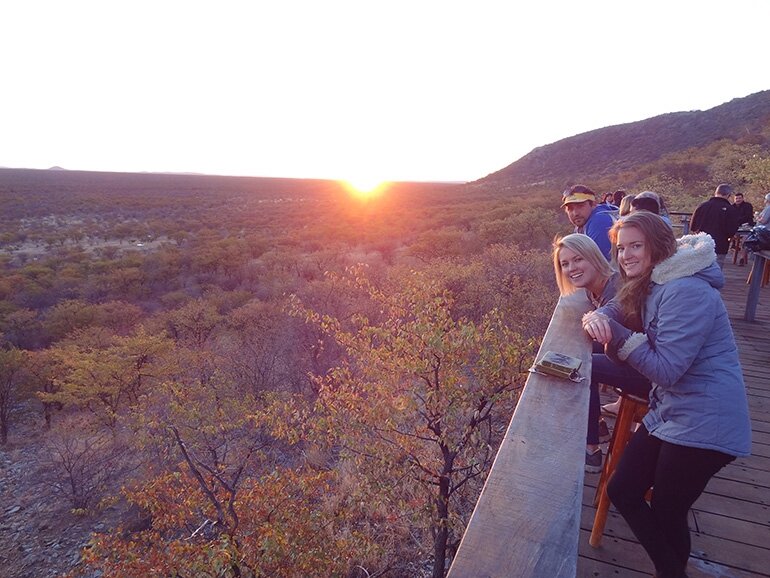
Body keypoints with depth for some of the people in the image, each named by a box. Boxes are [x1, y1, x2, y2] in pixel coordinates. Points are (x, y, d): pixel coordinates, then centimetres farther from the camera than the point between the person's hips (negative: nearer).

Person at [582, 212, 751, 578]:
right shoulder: (647, 285, 6)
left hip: (703, 423, -9)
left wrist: (615, 332, -24)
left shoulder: (686, 291, -23)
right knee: (622, 492, 13)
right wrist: (598, 317, -18)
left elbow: (666, 369, -24)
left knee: (666, 512, 8)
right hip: (668, 411, 9)